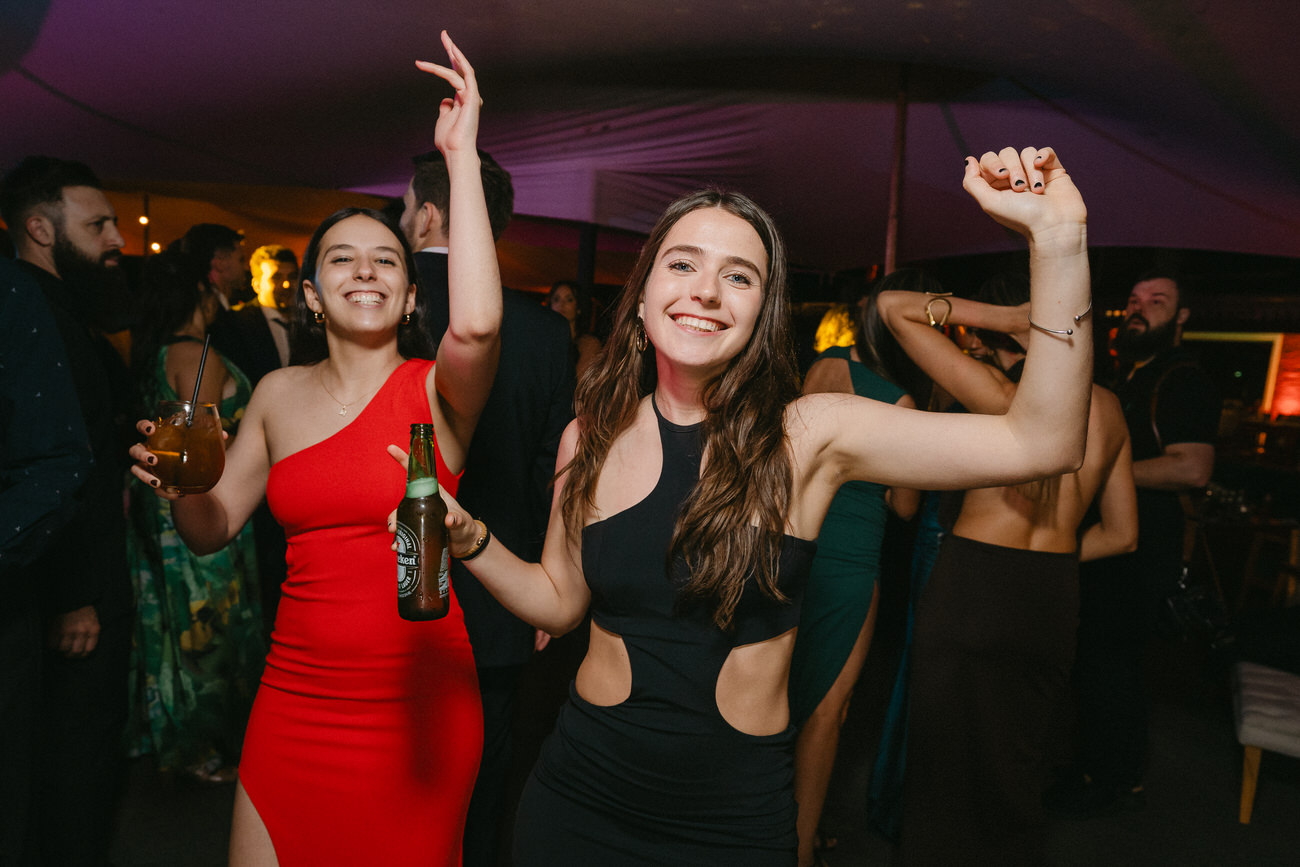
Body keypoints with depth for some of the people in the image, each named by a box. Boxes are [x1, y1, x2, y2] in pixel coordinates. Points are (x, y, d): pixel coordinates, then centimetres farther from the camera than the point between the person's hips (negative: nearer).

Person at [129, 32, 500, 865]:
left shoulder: (436, 388, -8)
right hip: (296, 697, 4)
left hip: (415, 703, -3)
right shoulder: (279, 394, 5)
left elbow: (477, 323, -32)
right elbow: (213, 530, 12)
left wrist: (462, 155, -25)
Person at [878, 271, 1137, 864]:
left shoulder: (1000, 394, -16)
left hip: (971, 593, -6)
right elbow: (1121, 534, 12)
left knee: (944, 763, 13)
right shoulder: (1108, 408, 3)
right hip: (1055, 601, 6)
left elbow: (893, 307, -12)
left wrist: (997, 316, -15)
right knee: (1017, 769, 23)